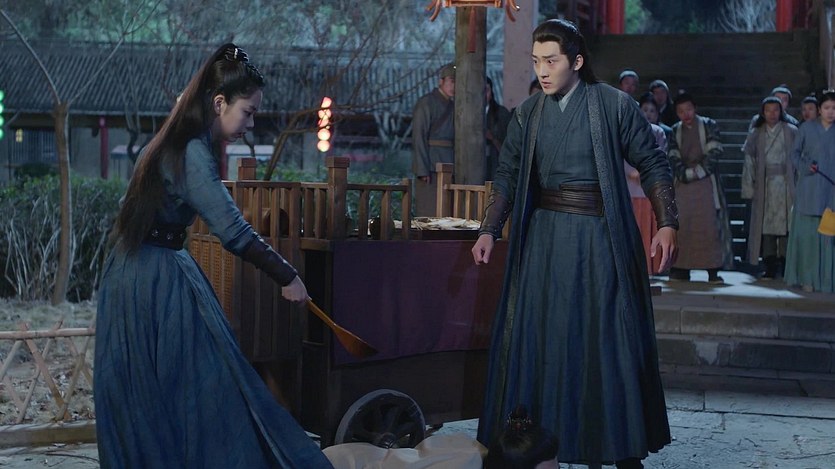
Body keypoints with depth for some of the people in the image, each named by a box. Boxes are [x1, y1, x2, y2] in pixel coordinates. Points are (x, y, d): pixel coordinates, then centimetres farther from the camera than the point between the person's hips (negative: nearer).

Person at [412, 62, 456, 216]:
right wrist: (423, 170, -17)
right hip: (430, 169, -8)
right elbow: (418, 138, -11)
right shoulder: (426, 103, -5)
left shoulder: (452, 106, 19)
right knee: (429, 213, -9)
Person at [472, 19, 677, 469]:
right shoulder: (527, 114, 6)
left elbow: (653, 165, -2)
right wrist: (489, 230, -1)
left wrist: (667, 224, -11)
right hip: (544, 234, 4)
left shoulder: (615, 105, -5)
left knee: (612, 337, 1)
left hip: (601, 237, -3)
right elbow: (507, 177, 10)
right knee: (533, 336, 4)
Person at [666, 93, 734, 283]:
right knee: (681, 226, -3)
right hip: (683, 185, 3)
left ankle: (713, 271, -8)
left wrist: (695, 172, -9)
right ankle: (681, 270, -1)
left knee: (710, 226, -8)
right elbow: (673, 158, 5)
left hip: (706, 182, -3)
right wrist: (684, 174, -11)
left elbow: (714, 154, -6)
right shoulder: (675, 131, 12)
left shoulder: (709, 126, 3)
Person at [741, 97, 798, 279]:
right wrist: (749, 188, 2)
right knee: (766, 224, -1)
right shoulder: (756, 135, 10)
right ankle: (770, 267, 2)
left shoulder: (792, 132, 3)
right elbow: (749, 162, 9)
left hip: (786, 185, -2)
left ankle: (786, 266, -1)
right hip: (764, 186, 2)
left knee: (785, 222, -5)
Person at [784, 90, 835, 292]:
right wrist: (804, 167, -9)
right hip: (808, 190, -1)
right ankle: (806, 278, 5)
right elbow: (795, 153, 9)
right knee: (806, 232, -2)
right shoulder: (807, 128, 4)